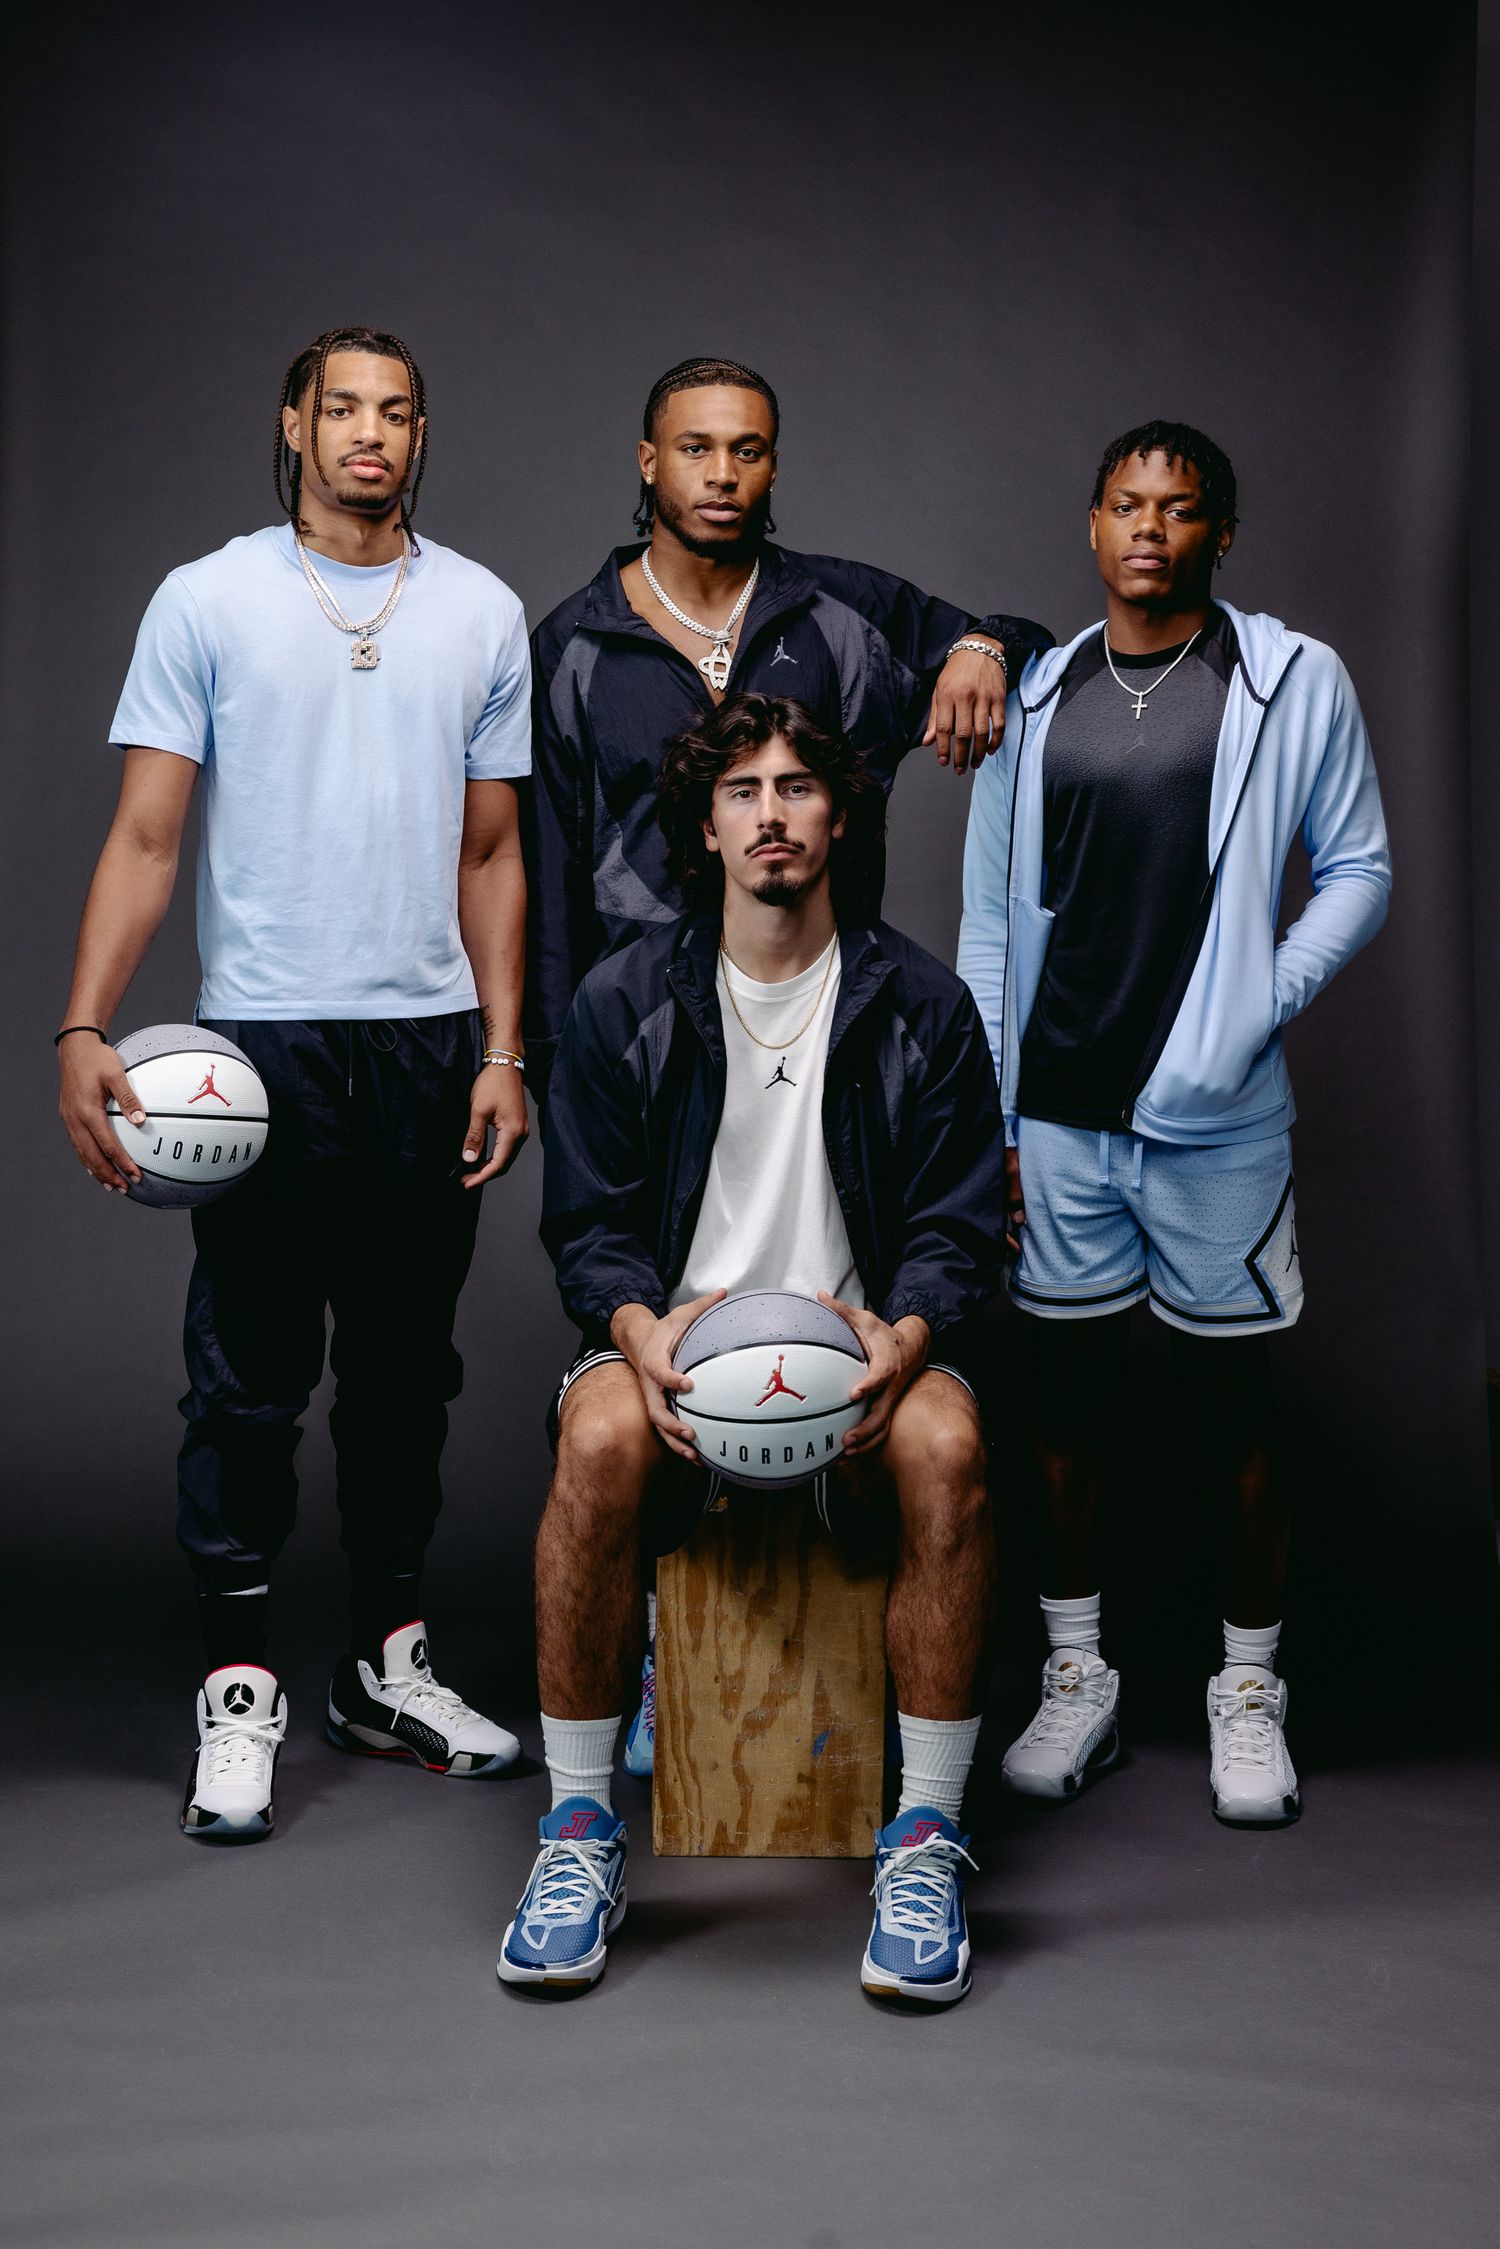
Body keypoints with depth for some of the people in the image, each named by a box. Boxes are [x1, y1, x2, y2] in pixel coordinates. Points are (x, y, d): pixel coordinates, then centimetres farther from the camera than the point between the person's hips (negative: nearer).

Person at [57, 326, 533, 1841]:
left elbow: (490, 854, 11)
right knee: (250, 1372, 0)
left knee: (406, 1368, 10)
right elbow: (146, 837, -2)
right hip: (263, 1034, -3)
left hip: (430, 1039, 3)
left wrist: (502, 1050, 4)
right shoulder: (209, 602, 2)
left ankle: (386, 1664, 23)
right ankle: (238, 1688, 11)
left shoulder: (483, 615, 9)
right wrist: (84, 1031, -13)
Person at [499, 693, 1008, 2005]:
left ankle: (926, 1836, -19)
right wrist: (642, 1325, -18)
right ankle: (581, 1828, -17)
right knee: (601, 1440, -34)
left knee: (945, 1445, -34)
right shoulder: (625, 1002, 6)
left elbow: (960, 1229, 3)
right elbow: (589, 1223, 5)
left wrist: (905, 1334, -19)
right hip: (677, 1340, 0)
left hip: (860, 1351, 0)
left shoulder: (921, 1005, 5)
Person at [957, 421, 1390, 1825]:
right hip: (1059, 1109, 3)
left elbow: (1359, 869, 3)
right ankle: (1075, 1677, 23)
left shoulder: (1294, 682, 0)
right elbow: (989, 920, 10)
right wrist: (982, 1118, 5)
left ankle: (1247, 1689, 21)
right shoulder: (1034, 696, 8)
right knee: (1068, 1387, 9)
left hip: (1217, 1115, -2)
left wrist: (1268, 1001, -12)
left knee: (1231, 1392, 7)